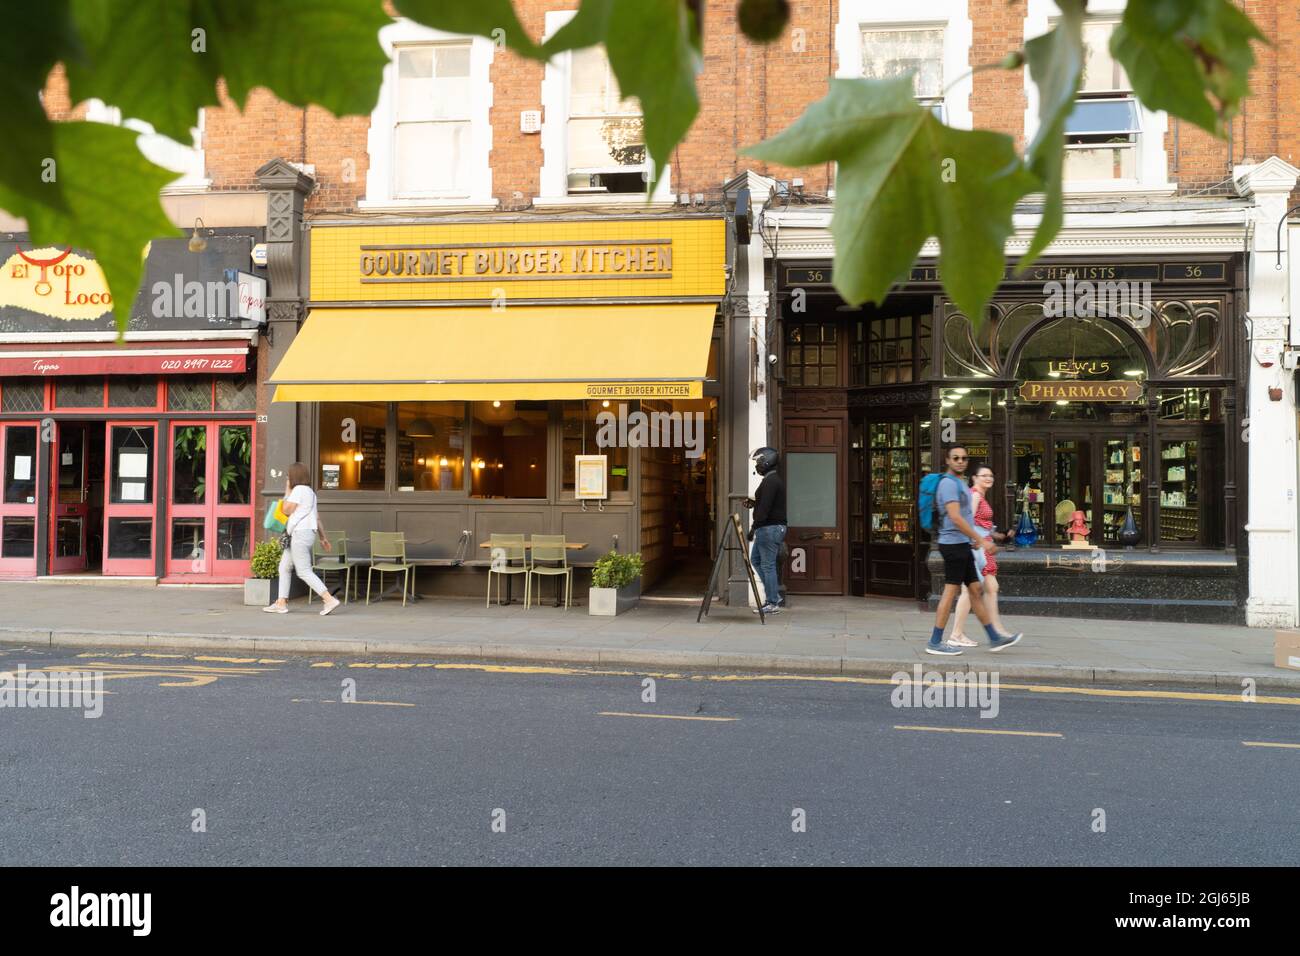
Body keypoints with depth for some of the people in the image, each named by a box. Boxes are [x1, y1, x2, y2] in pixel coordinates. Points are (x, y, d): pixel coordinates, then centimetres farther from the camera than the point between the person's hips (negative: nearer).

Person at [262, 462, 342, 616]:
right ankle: (281, 604, 16)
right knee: (284, 567, 14)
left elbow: (287, 510, -9)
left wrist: (287, 491, 2)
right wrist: (323, 537, 23)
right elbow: (317, 517, 21)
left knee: (304, 571, -11)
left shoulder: (299, 489, -9)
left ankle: (330, 599, -17)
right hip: (304, 534, 10)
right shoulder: (309, 491, 20)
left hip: (300, 533, -10)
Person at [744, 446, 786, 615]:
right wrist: (753, 503, 11)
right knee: (755, 559, 18)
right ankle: (775, 594, 19)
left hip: (769, 528, -11)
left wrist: (754, 527, -19)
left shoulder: (770, 481, -16)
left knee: (768, 565, -6)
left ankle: (773, 603, -1)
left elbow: (765, 508, -22)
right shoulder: (775, 479, 17)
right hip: (775, 527, 11)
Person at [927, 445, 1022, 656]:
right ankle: (935, 643, -2)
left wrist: (973, 540, 21)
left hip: (962, 545, 10)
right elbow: (955, 518, -22)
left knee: (976, 590, 12)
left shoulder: (960, 483, 18)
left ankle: (995, 638, 19)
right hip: (954, 544, -10)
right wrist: (982, 540, -21)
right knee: (951, 592, -6)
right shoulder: (949, 483, -14)